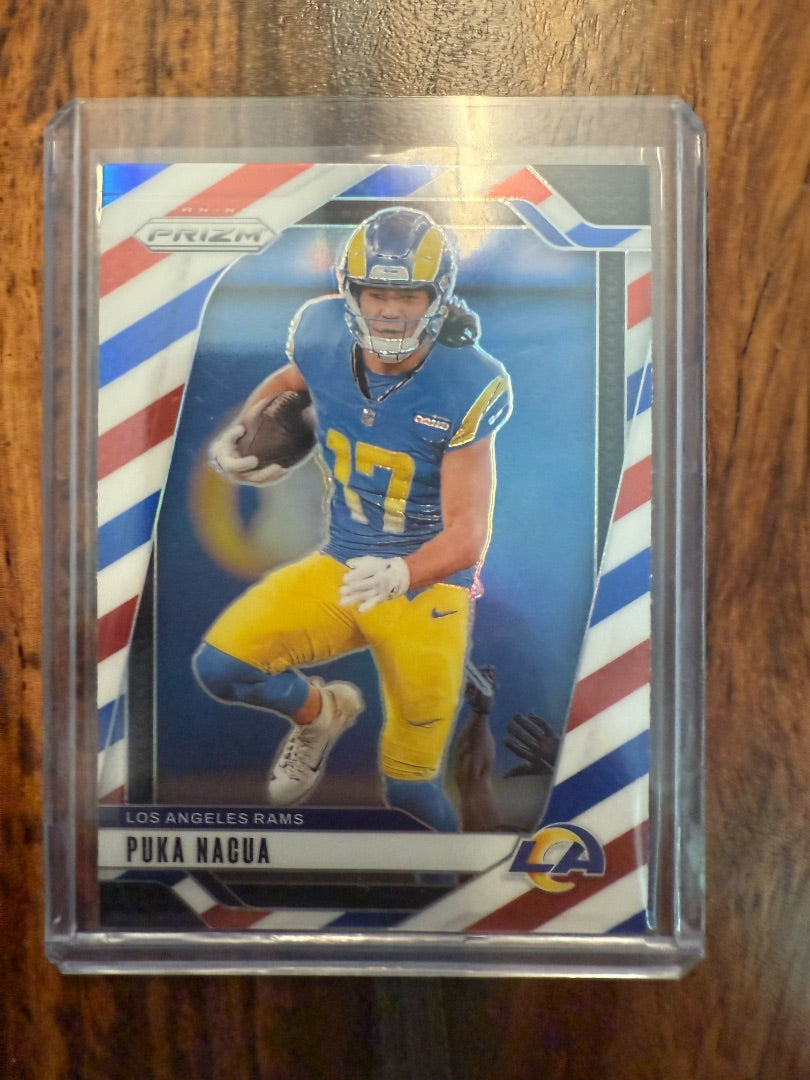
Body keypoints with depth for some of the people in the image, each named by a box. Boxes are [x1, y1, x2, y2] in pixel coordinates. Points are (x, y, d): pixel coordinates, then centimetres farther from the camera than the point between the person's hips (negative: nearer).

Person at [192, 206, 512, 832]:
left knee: (410, 788, 6)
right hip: (339, 567, 4)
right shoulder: (323, 337, -11)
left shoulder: (466, 388, -22)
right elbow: (291, 380, 15)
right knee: (221, 666, -16)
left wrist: (401, 575, -44)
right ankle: (321, 712, 17)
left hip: (428, 586, -3)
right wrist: (238, 432, -2)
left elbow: (467, 534, -24)